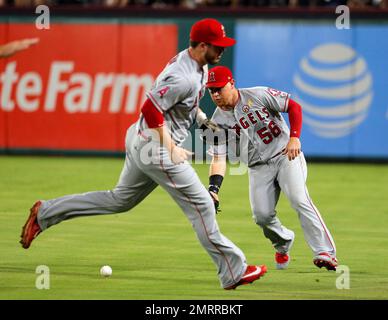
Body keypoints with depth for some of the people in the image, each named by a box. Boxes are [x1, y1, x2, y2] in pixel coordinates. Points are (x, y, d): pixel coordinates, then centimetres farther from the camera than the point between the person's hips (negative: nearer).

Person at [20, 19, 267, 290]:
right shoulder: (184, 77, -25)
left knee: (121, 200, 20)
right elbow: (151, 109, -28)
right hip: (155, 147, -10)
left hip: (141, 142, 10)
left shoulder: (194, 62, 6)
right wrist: (171, 149, -25)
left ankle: (45, 214, 22)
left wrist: (203, 120, 13)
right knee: (201, 205, -4)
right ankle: (234, 272, 2)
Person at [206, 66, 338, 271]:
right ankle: (283, 243, 22)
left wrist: (294, 137, -18)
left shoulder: (258, 95, -10)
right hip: (258, 167, 3)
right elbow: (218, 159, -9)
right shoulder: (218, 122, -3)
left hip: (286, 155, -3)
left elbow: (294, 107, -5)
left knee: (299, 199, -22)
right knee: (262, 215, -11)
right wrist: (213, 188, -25)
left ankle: (324, 252, -27)